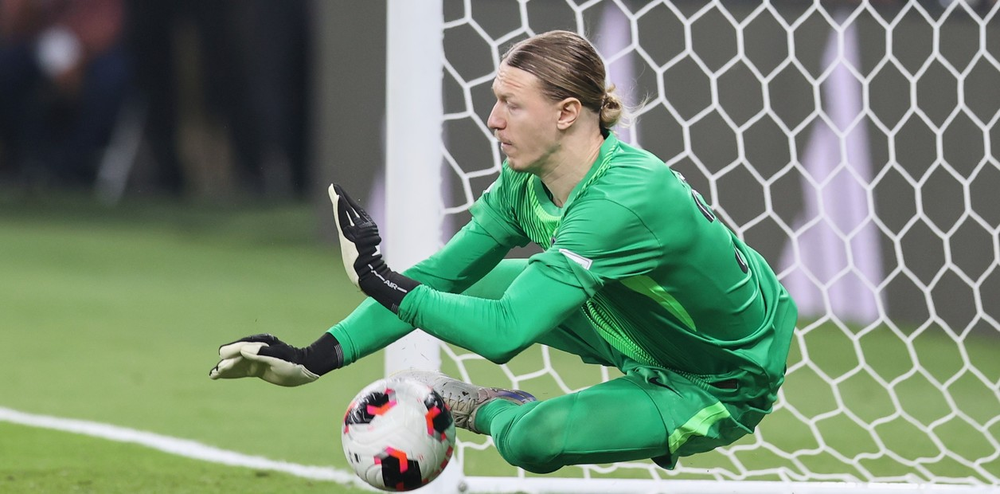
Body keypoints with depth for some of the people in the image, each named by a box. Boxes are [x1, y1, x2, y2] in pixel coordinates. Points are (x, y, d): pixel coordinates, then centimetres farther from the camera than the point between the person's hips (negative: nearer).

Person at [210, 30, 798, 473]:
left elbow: (505, 334, -42)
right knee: (467, 283, 0)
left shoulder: (627, 199, -38)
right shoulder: (527, 184, -12)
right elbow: (437, 276, -7)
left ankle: (489, 411, 7)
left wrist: (381, 281, -36)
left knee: (534, 439, -26)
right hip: (654, 332, 8)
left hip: (727, 385, -8)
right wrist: (316, 359, -16)